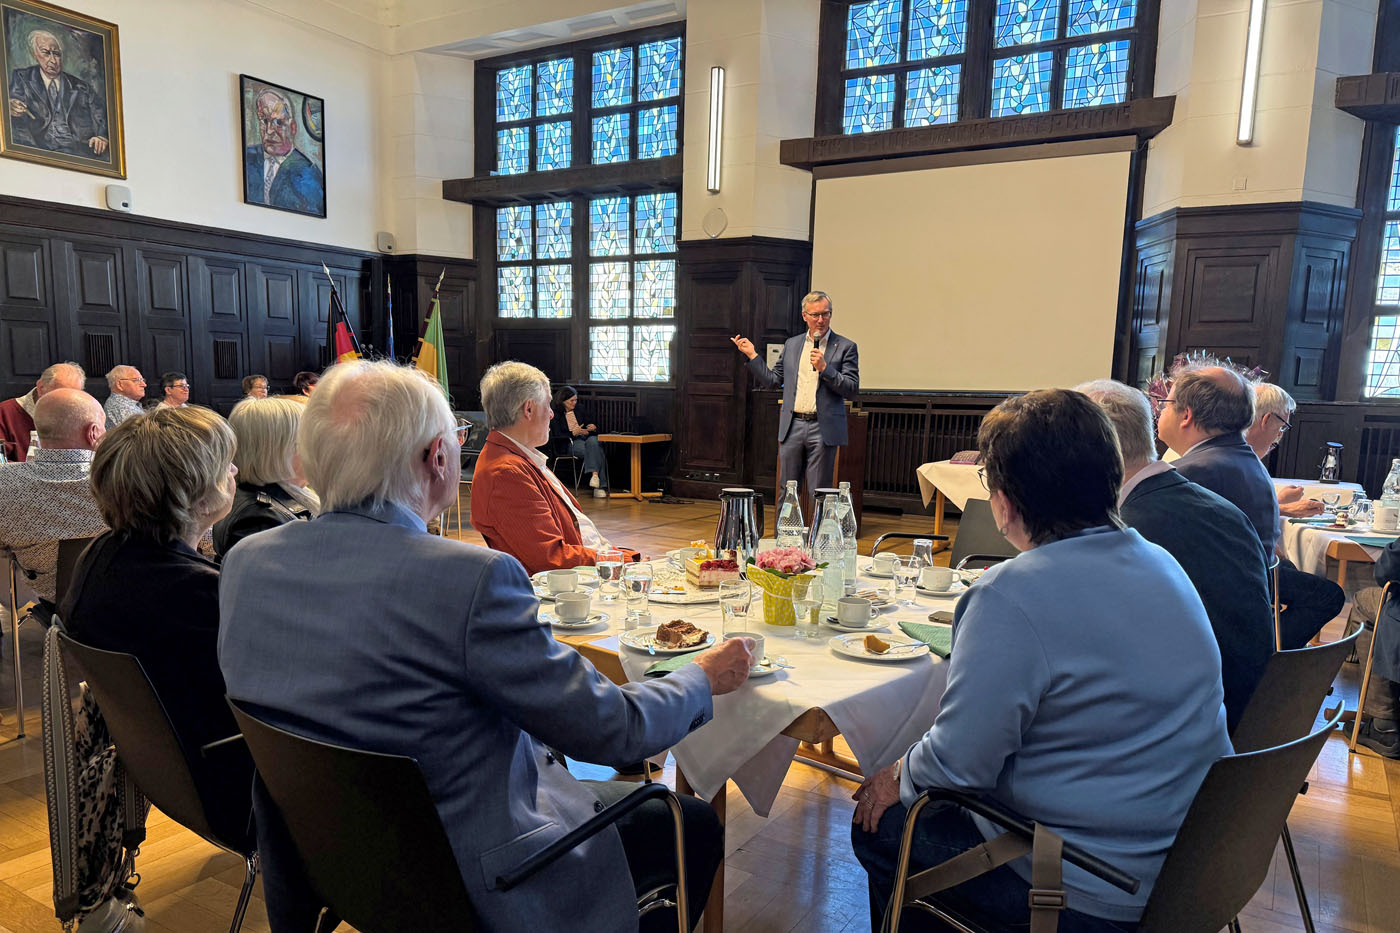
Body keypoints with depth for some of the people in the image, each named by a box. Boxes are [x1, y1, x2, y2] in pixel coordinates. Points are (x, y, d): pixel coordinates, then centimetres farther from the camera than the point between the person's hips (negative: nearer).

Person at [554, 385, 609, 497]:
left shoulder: (579, 410, 20)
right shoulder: (556, 414, 6)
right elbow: (557, 435, -4)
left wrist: (594, 427, -1)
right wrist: (574, 433, -16)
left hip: (587, 437, 4)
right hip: (571, 442, -4)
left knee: (593, 442, -35)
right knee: (597, 451, -32)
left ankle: (595, 474, -43)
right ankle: (600, 485, -38)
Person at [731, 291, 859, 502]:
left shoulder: (845, 347, 1)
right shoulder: (791, 344, 14)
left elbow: (852, 389, -6)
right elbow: (772, 381, 16)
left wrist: (824, 368, -16)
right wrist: (752, 355, 9)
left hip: (822, 429, -3)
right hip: (792, 427, 4)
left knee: (819, 495, 1)